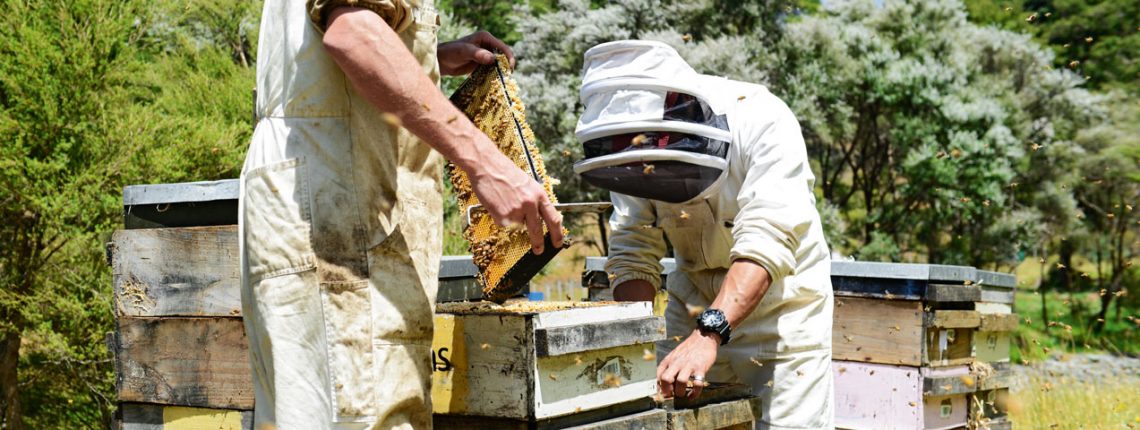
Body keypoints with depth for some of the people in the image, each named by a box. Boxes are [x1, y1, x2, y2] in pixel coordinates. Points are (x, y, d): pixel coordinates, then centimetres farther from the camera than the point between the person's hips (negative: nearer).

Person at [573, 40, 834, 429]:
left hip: (780, 298, -4)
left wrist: (708, 333, -45)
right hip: (696, 302, 4)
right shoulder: (639, 151, -11)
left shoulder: (762, 122, -26)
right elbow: (632, 254, -10)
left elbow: (767, 243, -35)